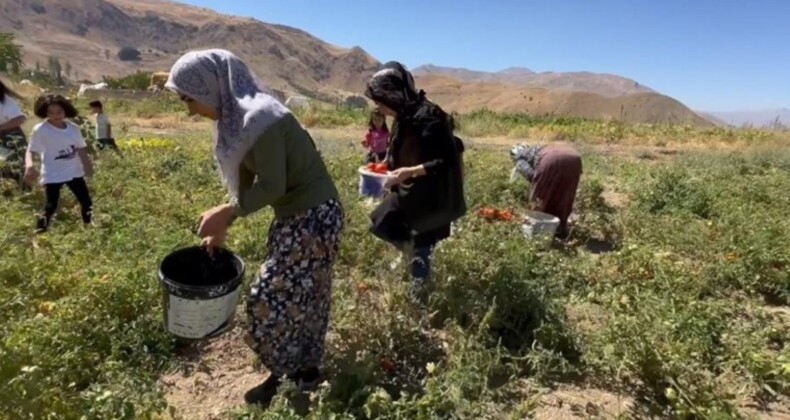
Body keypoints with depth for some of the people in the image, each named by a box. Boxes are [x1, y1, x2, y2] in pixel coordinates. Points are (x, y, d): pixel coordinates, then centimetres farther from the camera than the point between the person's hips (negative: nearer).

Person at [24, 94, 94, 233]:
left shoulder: (73, 128, 2)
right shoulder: (40, 130, -13)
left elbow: (81, 148, 11)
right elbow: (31, 151, -14)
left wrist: (88, 165, 1)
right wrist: (29, 165, -33)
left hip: (74, 172, 5)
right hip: (52, 175, -5)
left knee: (87, 202, 13)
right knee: (50, 207, -10)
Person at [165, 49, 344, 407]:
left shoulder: (259, 118, -23)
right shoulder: (237, 118, 7)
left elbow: (272, 186, -23)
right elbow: (245, 182, 14)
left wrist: (225, 214, -13)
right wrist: (222, 227, 12)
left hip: (313, 217, -9)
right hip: (294, 216, 9)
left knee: (269, 298, 1)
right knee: (300, 297, 18)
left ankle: (284, 374, 22)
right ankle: (305, 369, 35)